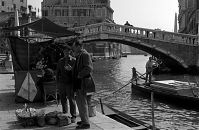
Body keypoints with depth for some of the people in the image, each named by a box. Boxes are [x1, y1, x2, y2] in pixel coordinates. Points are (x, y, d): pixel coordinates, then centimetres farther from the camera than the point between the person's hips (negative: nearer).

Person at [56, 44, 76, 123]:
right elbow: (58, 72, 17)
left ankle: (73, 116, 2)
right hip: (61, 83, 4)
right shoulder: (60, 61, 13)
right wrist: (57, 83, 12)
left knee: (71, 99, -4)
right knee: (63, 99, 8)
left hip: (70, 83, -4)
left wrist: (71, 69, -21)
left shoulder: (74, 61, 1)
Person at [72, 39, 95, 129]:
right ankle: (84, 120, 29)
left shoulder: (85, 55, -14)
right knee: (79, 102, 17)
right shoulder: (79, 56, 17)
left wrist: (79, 75, -18)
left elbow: (89, 68, -24)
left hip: (84, 83, -10)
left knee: (83, 103, -6)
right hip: (79, 83, 11)